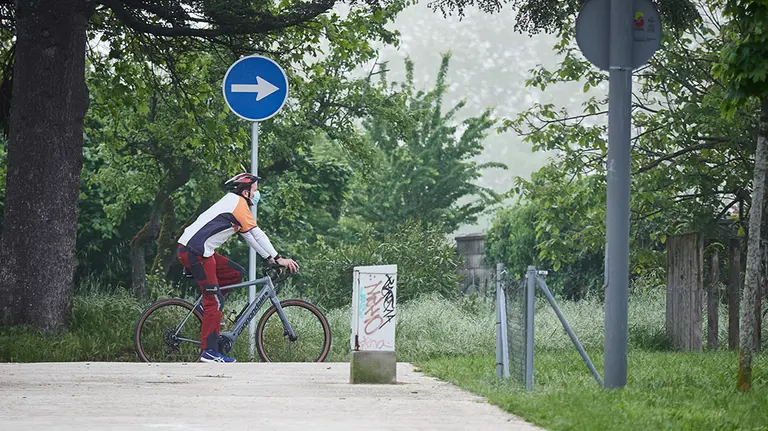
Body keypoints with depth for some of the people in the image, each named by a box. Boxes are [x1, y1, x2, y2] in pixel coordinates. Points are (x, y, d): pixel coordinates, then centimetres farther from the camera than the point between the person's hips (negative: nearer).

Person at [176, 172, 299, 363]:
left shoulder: (232, 202, 23)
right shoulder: (238, 202, -6)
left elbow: (249, 236, 26)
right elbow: (257, 234, -10)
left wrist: (269, 258, 22)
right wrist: (279, 258, -9)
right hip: (195, 252, -9)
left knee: (237, 273, 13)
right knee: (215, 301, -9)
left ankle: (206, 306, 12)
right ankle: (209, 352, -9)